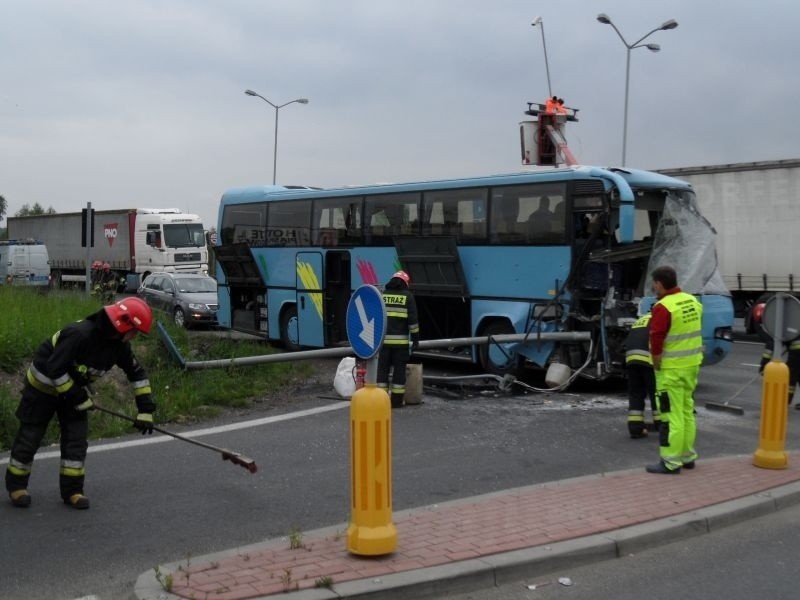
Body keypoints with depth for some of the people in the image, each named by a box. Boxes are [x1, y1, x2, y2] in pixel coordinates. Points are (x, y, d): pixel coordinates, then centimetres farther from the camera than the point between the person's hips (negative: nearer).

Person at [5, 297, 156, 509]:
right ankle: (16, 485, 22)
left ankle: (71, 490, 10)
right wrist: (78, 397, -23)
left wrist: (146, 410, -5)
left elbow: (137, 373, -1)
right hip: (43, 383, -7)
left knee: (77, 437, 0)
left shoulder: (119, 344, -11)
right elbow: (54, 369, -31)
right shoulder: (80, 334, -35)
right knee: (29, 436, 3)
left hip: (73, 386, 7)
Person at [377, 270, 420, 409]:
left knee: (382, 368, 8)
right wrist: (415, 339, 2)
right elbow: (413, 320, -3)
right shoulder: (407, 296, 0)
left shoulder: (382, 295, 9)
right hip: (400, 340, -3)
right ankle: (396, 400, 5)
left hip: (383, 339, 3)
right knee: (399, 369, 4)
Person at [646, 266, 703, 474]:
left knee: (671, 415, -4)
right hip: (692, 364, 8)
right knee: (687, 411, 17)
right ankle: (688, 456, 26)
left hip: (672, 368, -8)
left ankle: (671, 462, -1)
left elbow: (656, 340, -20)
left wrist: (657, 364, -8)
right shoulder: (692, 301, 7)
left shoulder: (663, 307, -19)